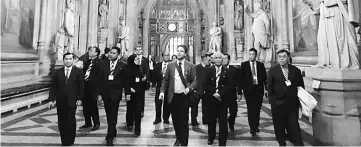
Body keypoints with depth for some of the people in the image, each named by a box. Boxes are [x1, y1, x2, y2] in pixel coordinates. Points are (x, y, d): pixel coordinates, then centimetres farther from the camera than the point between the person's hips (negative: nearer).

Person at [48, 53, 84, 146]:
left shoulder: (78, 71, 0)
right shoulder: (58, 72, 7)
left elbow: (81, 87, 0)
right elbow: (53, 87, 5)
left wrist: (79, 99, -5)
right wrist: (51, 100, -2)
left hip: (72, 101, -3)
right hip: (60, 102, 3)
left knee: (70, 121, -2)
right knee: (61, 122, 7)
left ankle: (70, 141, 13)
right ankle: (64, 141, 20)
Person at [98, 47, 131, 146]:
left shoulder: (123, 65, -2)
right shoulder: (104, 64, 6)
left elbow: (125, 80, -1)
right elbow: (100, 80, 5)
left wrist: (127, 93, -2)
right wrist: (99, 93, 2)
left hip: (115, 93, -3)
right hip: (105, 93, 4)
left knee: (113, 115, -1)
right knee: (108, 115, 13)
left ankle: (109, 137, 6)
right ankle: (113, 132, 31)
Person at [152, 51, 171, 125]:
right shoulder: (157, 65, 8)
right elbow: (154, 76, 7)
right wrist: (153, 85, 1)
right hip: (159, 87, 2)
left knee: (167, 104, 6)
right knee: (158, 103, 6)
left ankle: (166, 119, 21)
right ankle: (158, 118, 21)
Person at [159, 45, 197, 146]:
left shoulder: (191, 66, -2)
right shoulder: (170, 65, 6)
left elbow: (195, 81, -1)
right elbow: (165, 80, 7)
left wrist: (189, 88, -19)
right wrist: (162, 91, -5)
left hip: (184, 97, -3)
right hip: (173, 96, 3)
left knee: (183, 121, 3)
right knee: (175, 120, 15)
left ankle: (183, 142, 20)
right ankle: (178, 138, 37)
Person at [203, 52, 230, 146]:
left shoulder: (227, 71, 2)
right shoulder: (209, 71, 5)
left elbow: (229, 85, -3)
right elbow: (206, 85, 0)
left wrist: (220, 94, -14)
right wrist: (214, 93, -12)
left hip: (223, 99, -1)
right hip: (211, 98, 1)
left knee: (223, 121, 1)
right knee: (211, 120, 11)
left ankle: (222, 141, 11)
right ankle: (211, 138, 30)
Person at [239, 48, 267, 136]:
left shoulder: (261, 65, 8)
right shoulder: (244, 65, 3)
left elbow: (265, 77, 7)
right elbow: (241, 78, 1)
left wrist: (266, 88, -2)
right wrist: (242, 89, -5)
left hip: (259, 89, 2)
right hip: (248, 90, -2)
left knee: (257, 109, 9)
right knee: (250, 109, -3)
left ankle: (256, 126, 25)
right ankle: (252, 128, 5)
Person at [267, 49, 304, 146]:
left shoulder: (296, 70, 6)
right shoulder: (272, 70, 0)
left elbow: (301, 86, 11)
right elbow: (269, 86, -1)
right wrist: (273, 99, -7)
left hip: (292, 103, 1)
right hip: (278, 103, -1)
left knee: (294, 125, 4)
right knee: (279, 126, 10)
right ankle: (281, 143, 27)